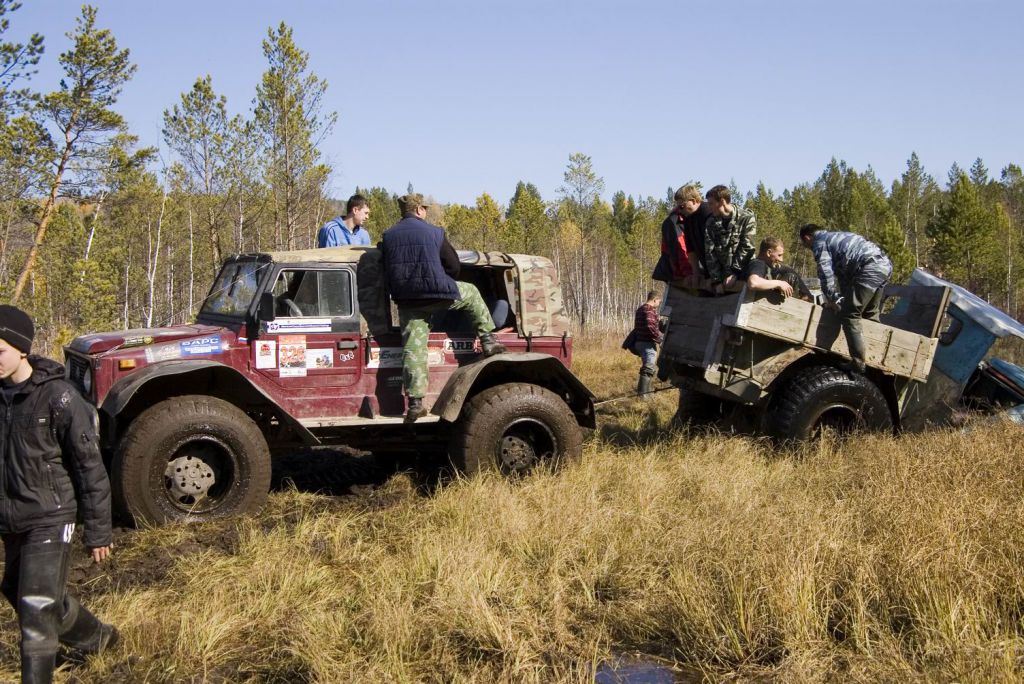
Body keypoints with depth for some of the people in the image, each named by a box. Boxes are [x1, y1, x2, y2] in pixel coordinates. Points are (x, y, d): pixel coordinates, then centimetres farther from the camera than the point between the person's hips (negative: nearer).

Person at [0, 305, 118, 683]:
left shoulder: (58, 397, -18)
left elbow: (89, 466, -14)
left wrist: (98, 531, -11)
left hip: (48, 519, -8)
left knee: (37, 610, -8)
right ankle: (96, 637, 45)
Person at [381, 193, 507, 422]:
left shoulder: (387, 236, 9)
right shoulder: (434, 233, 0)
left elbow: (386, 272, 13)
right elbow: (453, 266, 5)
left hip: (407, 301, 3)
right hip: (438, 294, -3)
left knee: (413, 349, 1)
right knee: (471, 292, 25)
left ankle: (415, 401, -5)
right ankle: (488, 341, 25)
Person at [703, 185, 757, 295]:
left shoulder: (747, 218, -7)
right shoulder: (710, 222, 3)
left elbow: (746, 249, -12)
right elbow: (710, 253, -2)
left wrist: (734, 274, -18)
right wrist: (716, 280, -10)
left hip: (742, 271, -3)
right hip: (721, 272, 3)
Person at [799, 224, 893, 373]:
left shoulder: (819, 242, 5)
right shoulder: (834, 237, 32)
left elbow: (826, 274, -2)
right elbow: (842, 270, 33)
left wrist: (833, 300, 9)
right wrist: (844, 298, 32)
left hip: (870, 267, -9)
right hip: (885, 264, 9)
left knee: (849, 315, -7)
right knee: (870, 315, 22)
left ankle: (858, 363, -11)